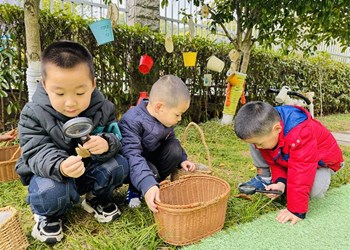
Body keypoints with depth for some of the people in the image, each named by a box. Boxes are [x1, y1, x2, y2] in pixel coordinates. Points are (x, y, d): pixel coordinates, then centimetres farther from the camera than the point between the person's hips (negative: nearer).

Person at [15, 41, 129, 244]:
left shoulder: (103, 109, -15)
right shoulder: (33, 114, -20)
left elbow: (116, 140, -14)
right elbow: (38, 153, -25)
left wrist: (106, 145, -41)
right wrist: (59, 167, -49)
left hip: (90, 169, 3)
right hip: (48, 172, -2)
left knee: (119, 165, -22)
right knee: (50, 192, -34)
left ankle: (98, 198, 9)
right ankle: (48, 215, 5)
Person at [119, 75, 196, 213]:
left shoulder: (165, 118, -8)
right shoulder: (131, 121, -32)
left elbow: (171, 140, 9)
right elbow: (132, 155, -42)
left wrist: (182, 159, -4)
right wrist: (147, 184, -53)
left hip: (151, 157, 6)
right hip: (132, 163, -6)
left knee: (174, 150, -17)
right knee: (151, 173, -34)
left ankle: (154, 185, -8)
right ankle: (135, 190, -1)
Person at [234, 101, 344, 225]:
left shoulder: (302, 135, -46)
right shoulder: (265, 129, -22)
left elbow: (301, 172, -45)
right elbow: (274, 161, -10)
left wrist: (297, 211, -42)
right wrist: (280, 181, -29)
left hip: (321, 160, -4)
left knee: (315, 191, -35)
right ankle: (264, 177, -4)